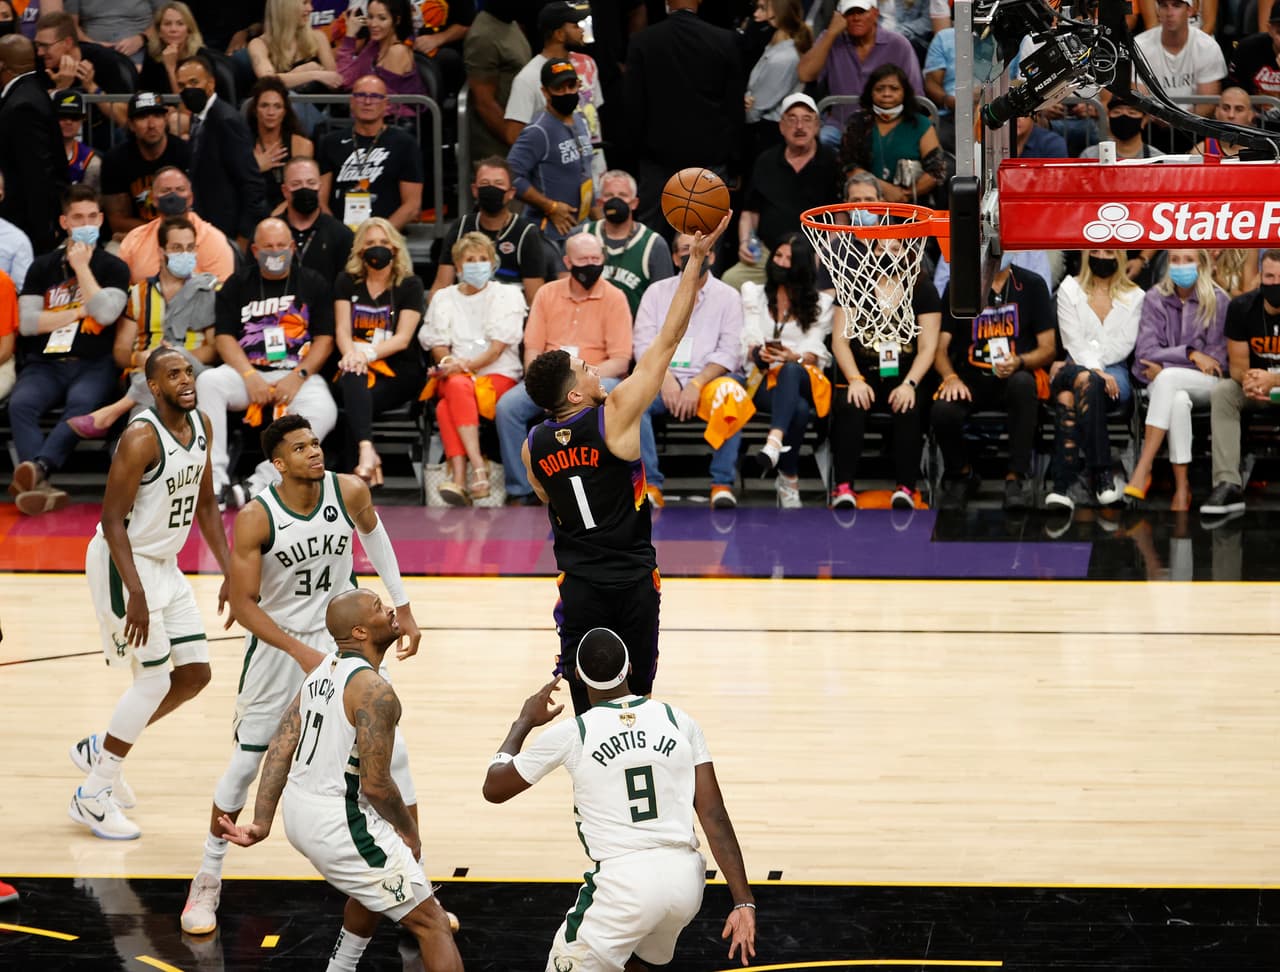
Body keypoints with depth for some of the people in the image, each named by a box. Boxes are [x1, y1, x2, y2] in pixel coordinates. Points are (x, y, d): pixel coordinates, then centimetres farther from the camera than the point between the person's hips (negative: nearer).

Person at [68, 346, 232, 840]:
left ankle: (100, 748, 26)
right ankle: (92, 796, 3)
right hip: (123, 563, -9)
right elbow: (112, 520, -23)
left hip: (165, 564, 9)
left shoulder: (200, 425, 2)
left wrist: (229, 571, 7)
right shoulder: (141, 438, -23)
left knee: (195, 674, 9)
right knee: (154, 679, -8)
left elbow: (205, 504, 13)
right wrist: (135, 594, -28)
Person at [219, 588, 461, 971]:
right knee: (431, 923, -3)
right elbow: (376, 784, -20)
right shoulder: (374, 691, -19)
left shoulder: (321, 670, 8)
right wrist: (409, 831, -4)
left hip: (299, 811, 9)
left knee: (375, 885, 36)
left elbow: (281, 745, 4)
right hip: (340, 824, -9)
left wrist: (262, 822, 3)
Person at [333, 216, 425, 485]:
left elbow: (402, 339, -4)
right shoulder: (347, 283, 15)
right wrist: (352, 354, -20)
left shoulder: (410, 285, 6)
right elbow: (342, 330, 4)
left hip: (399, 371, -1)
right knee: (352, 380, -37)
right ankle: (366, 450, -55)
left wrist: (368, 353, -22)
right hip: (357, 365, 1)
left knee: (355, 401, -32)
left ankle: (356, 466, -37)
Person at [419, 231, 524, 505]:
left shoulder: (507, 295, 10)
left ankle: (458, 475, -48)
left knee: (446, 408, -34)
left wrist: (465, 365, -16)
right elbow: (437, 346, 11)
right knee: (458, 387, -37)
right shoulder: (444, 298, 20)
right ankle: (478, 467, -48)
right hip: (455, 376, 2)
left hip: (498, 376, -2)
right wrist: (450, 365, -12)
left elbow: (497, 348, -1)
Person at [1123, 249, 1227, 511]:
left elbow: (1216, 356, 0)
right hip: (1163, 384, 1)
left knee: (1168, 378, -35)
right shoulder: (1155, 299, 4)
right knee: (1179, 401, -36)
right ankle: (1182, 486, -36)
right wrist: (1190, 354, -14)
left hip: (1205, 384, -1)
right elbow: (1145, 353, -2)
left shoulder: (1217, 301, 0)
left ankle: (1143, 468, -38)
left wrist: (1165, 365, -9)